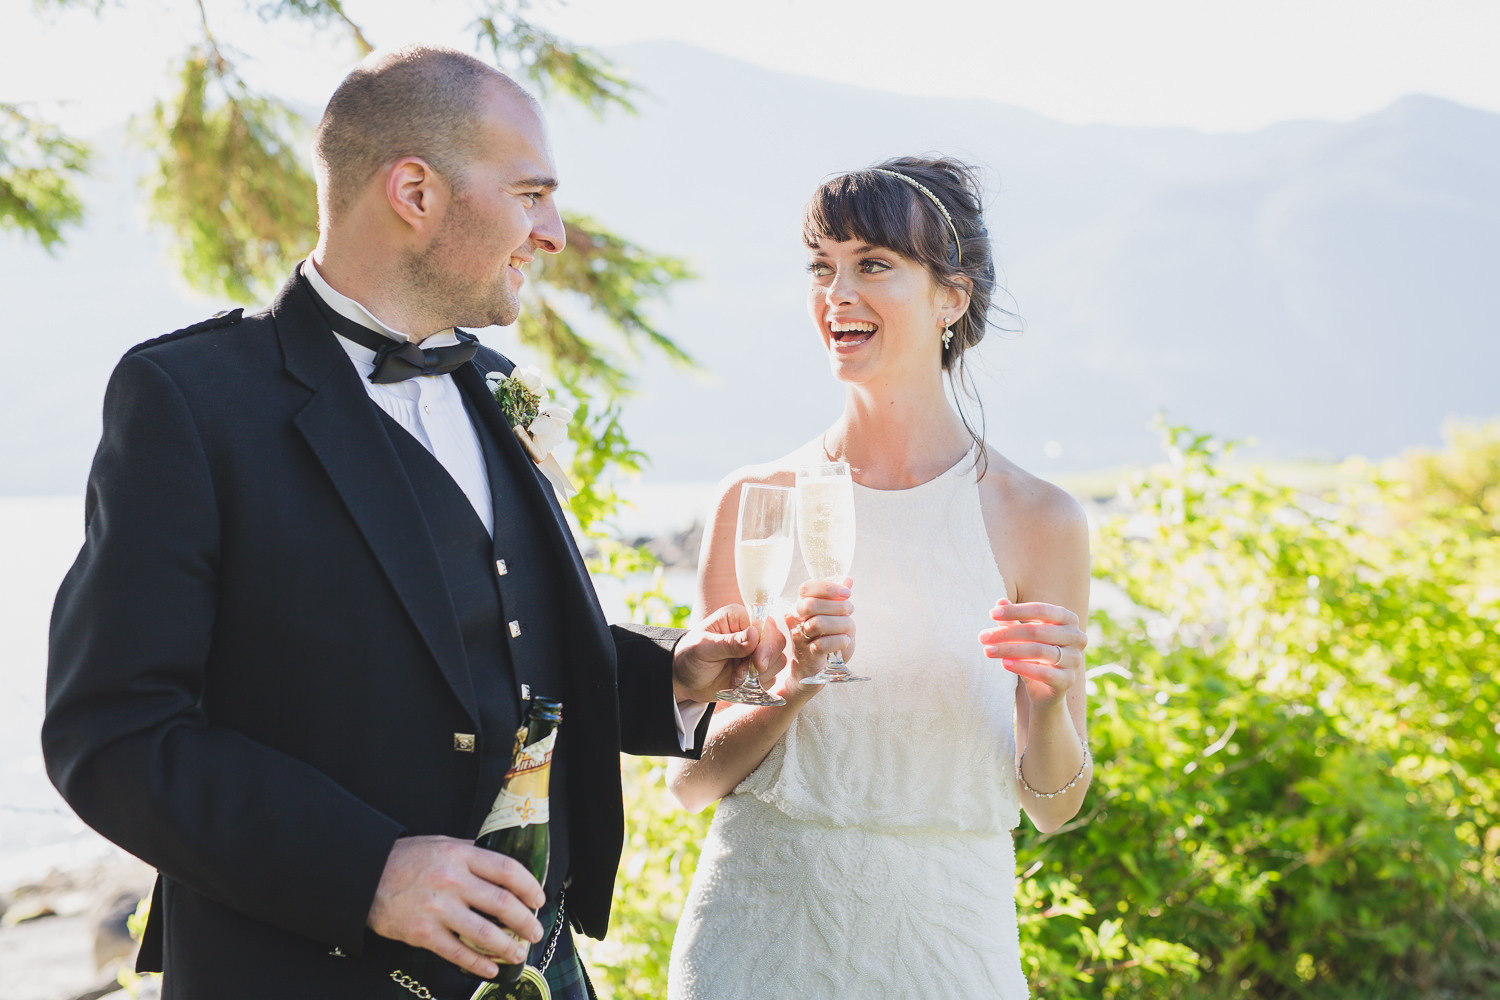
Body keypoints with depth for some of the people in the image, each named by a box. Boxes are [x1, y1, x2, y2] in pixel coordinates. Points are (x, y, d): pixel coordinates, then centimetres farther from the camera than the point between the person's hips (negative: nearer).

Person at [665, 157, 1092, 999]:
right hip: (759, 931, 1)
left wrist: (1047, 699, -19)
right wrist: (789, 688, -18)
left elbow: (1053, 807, -1)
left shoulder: (1038, 519, -6)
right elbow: (690, 777, -1)